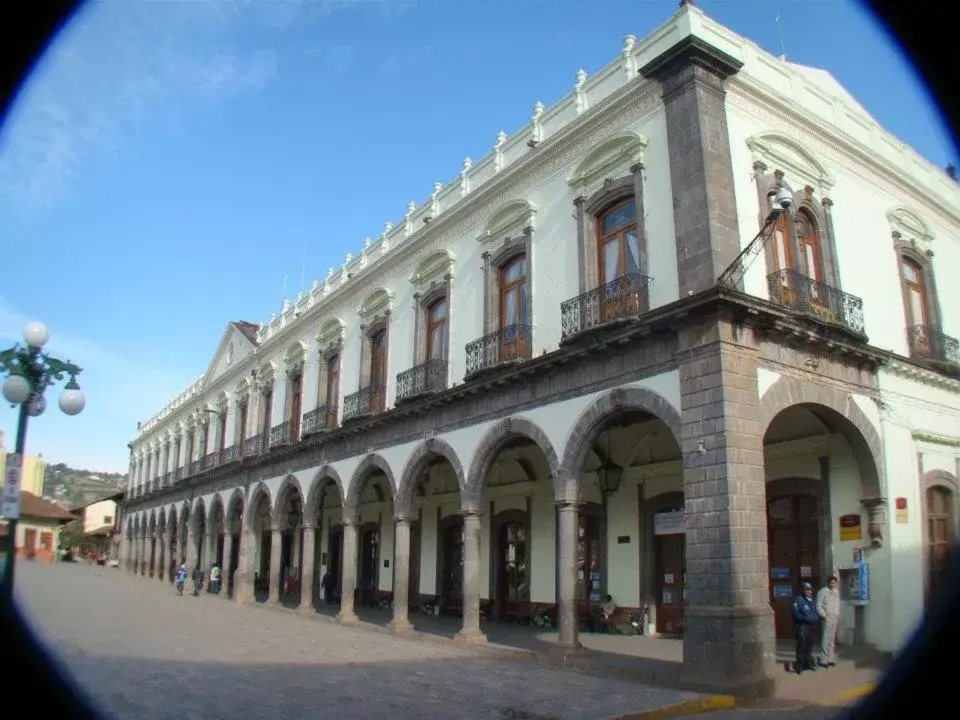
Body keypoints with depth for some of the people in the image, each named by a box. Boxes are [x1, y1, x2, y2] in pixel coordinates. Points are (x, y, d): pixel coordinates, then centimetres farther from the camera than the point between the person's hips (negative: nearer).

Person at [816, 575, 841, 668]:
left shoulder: (837, 592, 15)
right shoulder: (822, 592, -5)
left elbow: (838, 606, 20)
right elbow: (818, 605, -8)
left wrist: (838, 617, 14)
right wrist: (822, 614, -20)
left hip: (835, 618, 6)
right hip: (826, 618, -6)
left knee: (832, 640, 7)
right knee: (825, 639, -8)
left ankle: (831, 659, 15)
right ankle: (824, 660, -4)